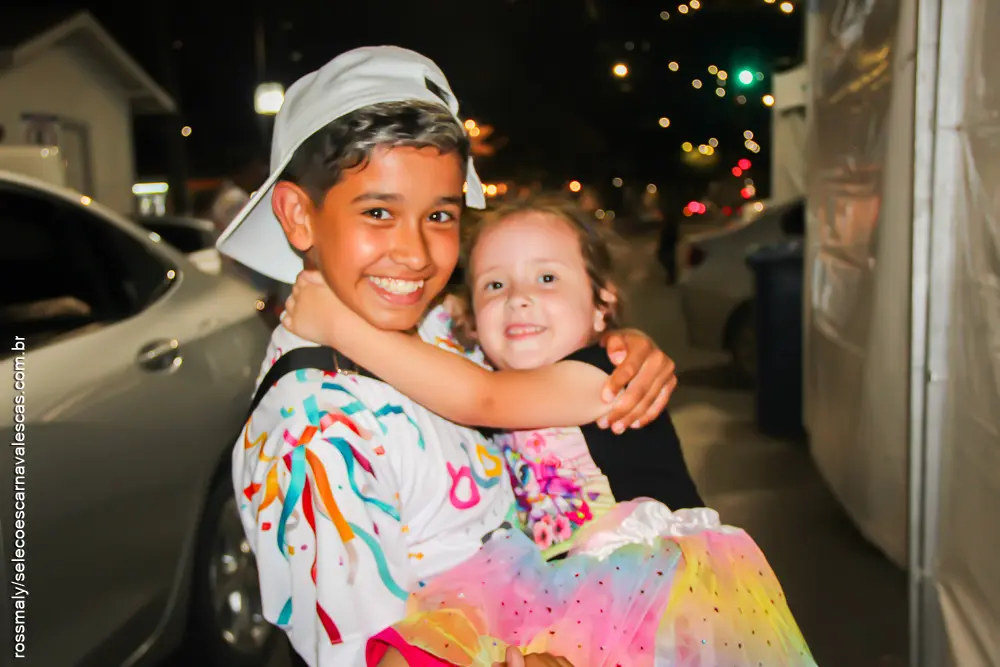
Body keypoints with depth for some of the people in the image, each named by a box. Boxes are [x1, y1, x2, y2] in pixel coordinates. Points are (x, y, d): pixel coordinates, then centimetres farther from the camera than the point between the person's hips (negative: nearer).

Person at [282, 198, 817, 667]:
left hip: (658, 590, -6)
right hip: (577, 597, 7)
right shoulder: (516, 400, 10)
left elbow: (477, 397, -25)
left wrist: (338, 324, -24)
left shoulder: (599, 377, -12)